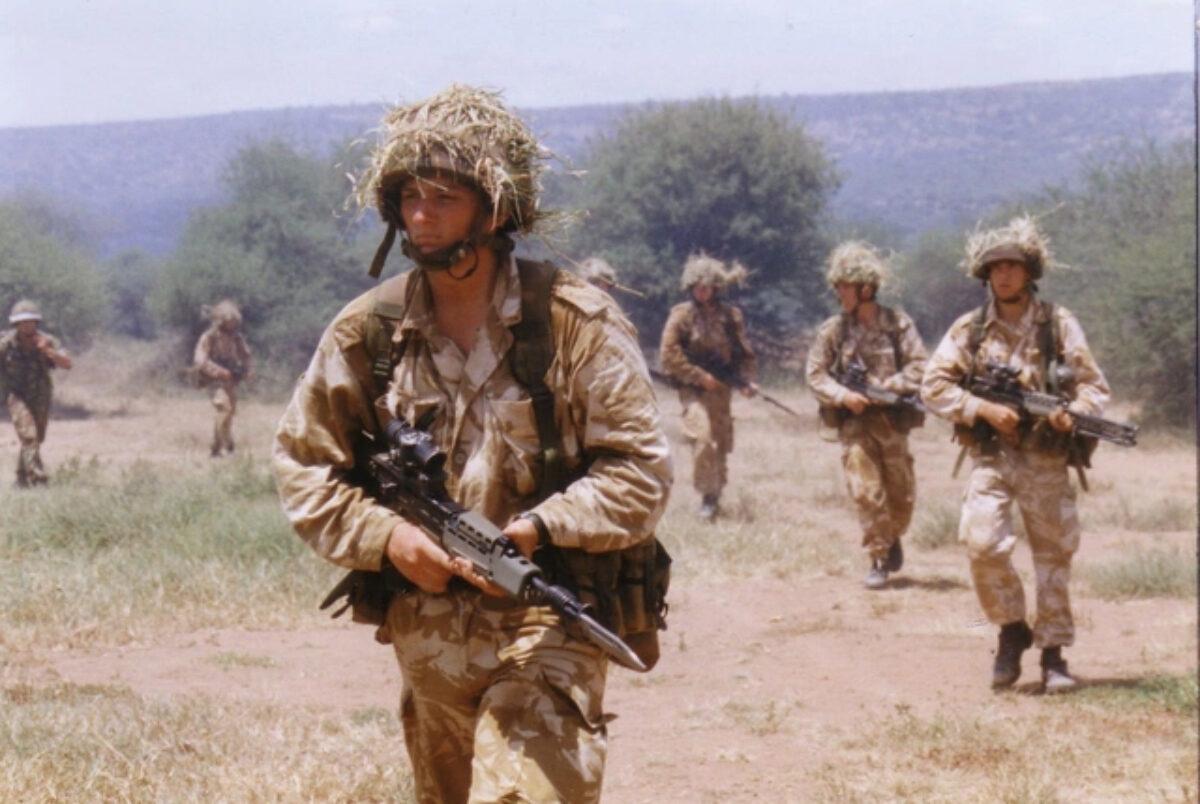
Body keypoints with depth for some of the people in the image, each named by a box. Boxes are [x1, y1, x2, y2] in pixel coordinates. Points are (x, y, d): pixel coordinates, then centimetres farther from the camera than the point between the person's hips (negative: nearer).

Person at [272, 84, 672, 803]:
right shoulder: (367, 333, 2)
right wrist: (385, 535, -10)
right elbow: (303, 462, 7)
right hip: (427, 637, 5)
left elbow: (642, 473, -8)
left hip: (547, 632, -5)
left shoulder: (578, 325, -9)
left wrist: (534, 530, -21)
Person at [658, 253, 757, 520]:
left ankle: (716, 496, 25)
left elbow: (745, 353, 11)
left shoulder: (729, 315, 6)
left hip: (721, 389, 4)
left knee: (722, 445, 9)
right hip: (693, 389, -4)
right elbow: (668, 356, -8)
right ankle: (707, 497, -13)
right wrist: (701, 377, -12)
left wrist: (747, 380, -6)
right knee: (703, 440, -21)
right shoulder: (682, 315, -3)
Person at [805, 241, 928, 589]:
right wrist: (843, 395, -14)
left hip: (892, 420, 0)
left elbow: (920, 366, -5)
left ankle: (893, 537, 38)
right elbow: (815, 373, 1)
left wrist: (889, 386, -17)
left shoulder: (898, 324, -3)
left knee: (901, 494, 9)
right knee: (866, 492, -9)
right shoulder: (833, 330, 0)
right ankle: (878, 560, 2)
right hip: (854, 421, 0)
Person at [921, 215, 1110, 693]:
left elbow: (1094, 386, 3)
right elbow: (934, 387, 1)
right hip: (991, 456, 0)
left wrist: (1074, 413, -19)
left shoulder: (1059, 325, 3)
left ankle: (1053, 653, 17)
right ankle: (1011, 631, 3)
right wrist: (983, 409, -13)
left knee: (1054, 555, 4)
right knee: (981, 542, -18)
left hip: (1048, 460, 0)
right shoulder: (969, 330, 3)